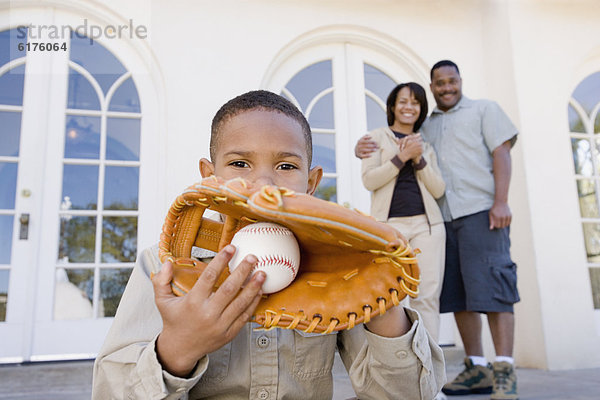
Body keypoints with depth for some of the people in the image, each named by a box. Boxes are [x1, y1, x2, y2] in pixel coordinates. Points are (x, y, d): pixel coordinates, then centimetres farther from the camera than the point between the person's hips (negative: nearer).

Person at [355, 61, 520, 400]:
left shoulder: (484, 109, 13)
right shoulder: (425, 126, 22)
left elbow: (502, 152, 1)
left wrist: (501, 201, -12)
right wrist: (364, 149, -4)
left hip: (480, 211, -4)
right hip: (442, 218, 5)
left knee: (490, 285, -11)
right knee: (457, 293, 3)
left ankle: (505, 371, -7)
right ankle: (477, 369, 11)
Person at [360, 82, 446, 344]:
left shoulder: (425, 146, 20)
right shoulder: (377, 137, 11)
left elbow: (438, 190, 10)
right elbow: (369, 180, -2)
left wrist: (419, 159, -3)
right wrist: (402, 156, -9)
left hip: (427, 223, 3)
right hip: (389, 223, -3)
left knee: (427, 295, -3)